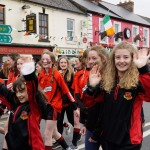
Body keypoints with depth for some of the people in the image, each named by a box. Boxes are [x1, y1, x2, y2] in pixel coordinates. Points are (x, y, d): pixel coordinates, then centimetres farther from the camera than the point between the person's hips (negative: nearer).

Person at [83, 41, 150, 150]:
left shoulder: (138, 81, -13)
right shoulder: (106, 80, 1)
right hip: (107, 137, 4)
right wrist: (91, 87, -15)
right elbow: (88, 104, 2)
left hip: (129, 140, -4)